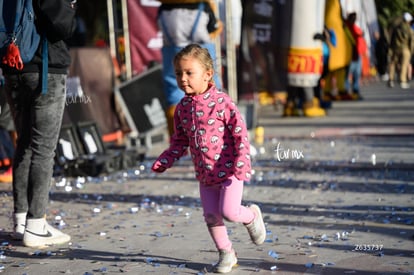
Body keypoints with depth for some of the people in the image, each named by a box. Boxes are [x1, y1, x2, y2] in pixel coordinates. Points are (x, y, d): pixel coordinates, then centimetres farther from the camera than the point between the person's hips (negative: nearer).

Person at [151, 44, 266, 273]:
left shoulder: (222, 102, -15)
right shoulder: (182, 108, 3)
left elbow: (240, 133, -16)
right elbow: (180, 141, 14)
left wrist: (241, 162, -24)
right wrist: (165, 160, 2)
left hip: (228, 171, -6)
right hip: (205, 175, 6)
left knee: (228, 212, -13)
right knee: (211, 217, 8)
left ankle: (251, 215, 19)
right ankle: (226, 253, 26)